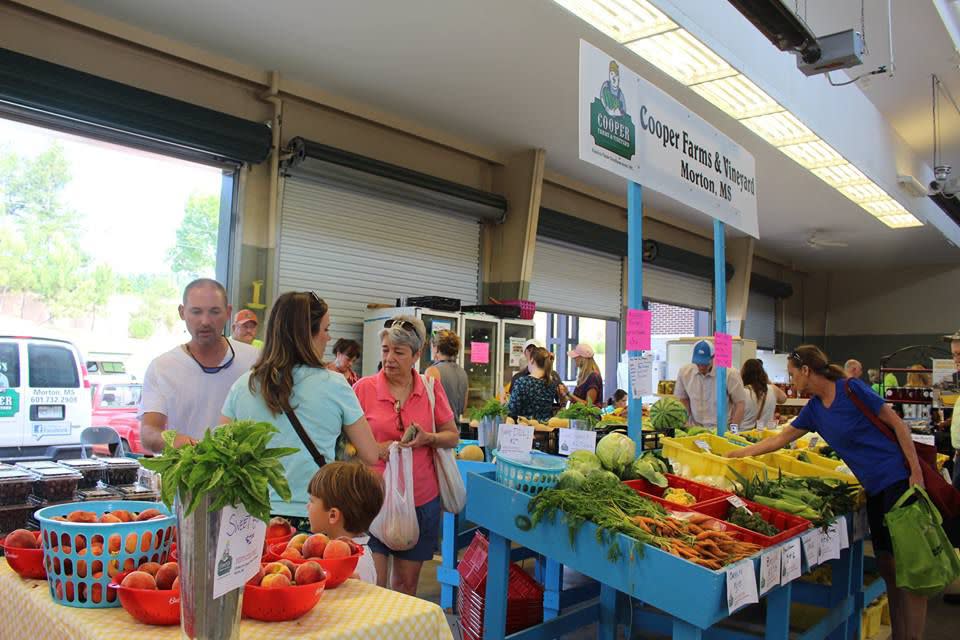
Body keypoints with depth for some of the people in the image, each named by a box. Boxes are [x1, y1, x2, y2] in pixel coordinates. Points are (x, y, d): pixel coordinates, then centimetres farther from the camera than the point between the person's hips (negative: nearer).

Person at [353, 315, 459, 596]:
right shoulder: (363, 388, -5)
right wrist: (379, 449, -15)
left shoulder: (431, 388, 1)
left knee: (407, 582, 15)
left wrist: (427, 439, -12)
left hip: (421, 499, 2)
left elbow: (453, 436, 7)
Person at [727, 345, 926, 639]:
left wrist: (916, 472, -14)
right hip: (874, 488, 7)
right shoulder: (814, 408, 7)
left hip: (899, 480, -7)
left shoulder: (852, 389, -13)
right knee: (886, 564, 11)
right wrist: (740, 453, 17)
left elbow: (897, 424, -9)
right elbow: (781, 439, 15)